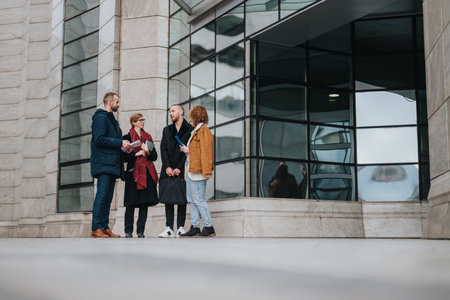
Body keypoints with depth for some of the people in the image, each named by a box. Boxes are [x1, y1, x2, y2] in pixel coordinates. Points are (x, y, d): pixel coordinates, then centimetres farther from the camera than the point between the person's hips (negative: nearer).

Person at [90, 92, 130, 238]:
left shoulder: (112, 119, 24)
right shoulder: (100, 118, -6)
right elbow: (99, 139, -17)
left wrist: (123, 145, 7)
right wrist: (120, 143, -15)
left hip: (112, 164, 10)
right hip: (103, 164, -10)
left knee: (107, 197, 7)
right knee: (102, 195, -12)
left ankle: (105, 228, 8)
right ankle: (96, 228, -11)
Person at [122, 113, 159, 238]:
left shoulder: (148, 137, 17)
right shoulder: (127, 137, 4)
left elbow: (155, 156, 12)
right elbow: (125, 157, -3)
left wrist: (147, 151, -6)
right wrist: (137, 154, -9)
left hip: (147, 173, 4)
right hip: (133, 173, -4)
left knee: (145, 202, -1)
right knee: (131, 204, -4)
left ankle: (140, 231, 4)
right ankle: (128, 231, 5)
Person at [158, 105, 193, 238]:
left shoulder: (190, 129, 3)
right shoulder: (166, 130, 18)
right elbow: (163, 149, 8)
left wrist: (179, 168, -10)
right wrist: (167, 167, -5)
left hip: (181, 170, -4)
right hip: (168, 170, 4)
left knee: (182, 199, -4)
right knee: (168, 198, -1)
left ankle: (181, 227, 0)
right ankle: (169, 228, -1)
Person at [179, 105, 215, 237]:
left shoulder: (203, 130, -10)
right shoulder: (195, 131, 20)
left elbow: (206, 152, -17)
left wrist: (206, 172, -21)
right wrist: (188, 150, 10)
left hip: (198, 172, -10)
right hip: (191, 171, 10)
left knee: (198, 200, -9)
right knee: (191, 200, 10)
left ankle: (209, 227, -4)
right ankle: (195, 227, 14)